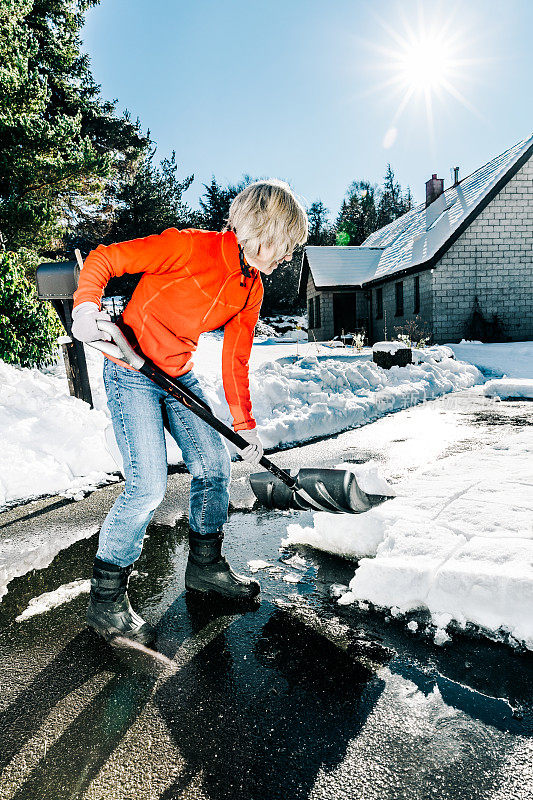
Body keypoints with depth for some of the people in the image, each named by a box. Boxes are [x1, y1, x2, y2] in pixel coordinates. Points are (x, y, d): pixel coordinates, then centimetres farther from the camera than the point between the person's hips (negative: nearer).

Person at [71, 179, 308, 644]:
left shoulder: (252, 288, 3)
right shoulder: (190, 246, -19)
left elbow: (235, 360, 6)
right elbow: (102, 260, -14)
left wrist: (244, 424, 4)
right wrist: (87, 308, -33)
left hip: (179, 377, 8)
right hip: (131, 371, -7)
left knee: (215, 463, 6)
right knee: (148, 484, -14)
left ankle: (205, 565, 28)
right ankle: (106, 600, 7)